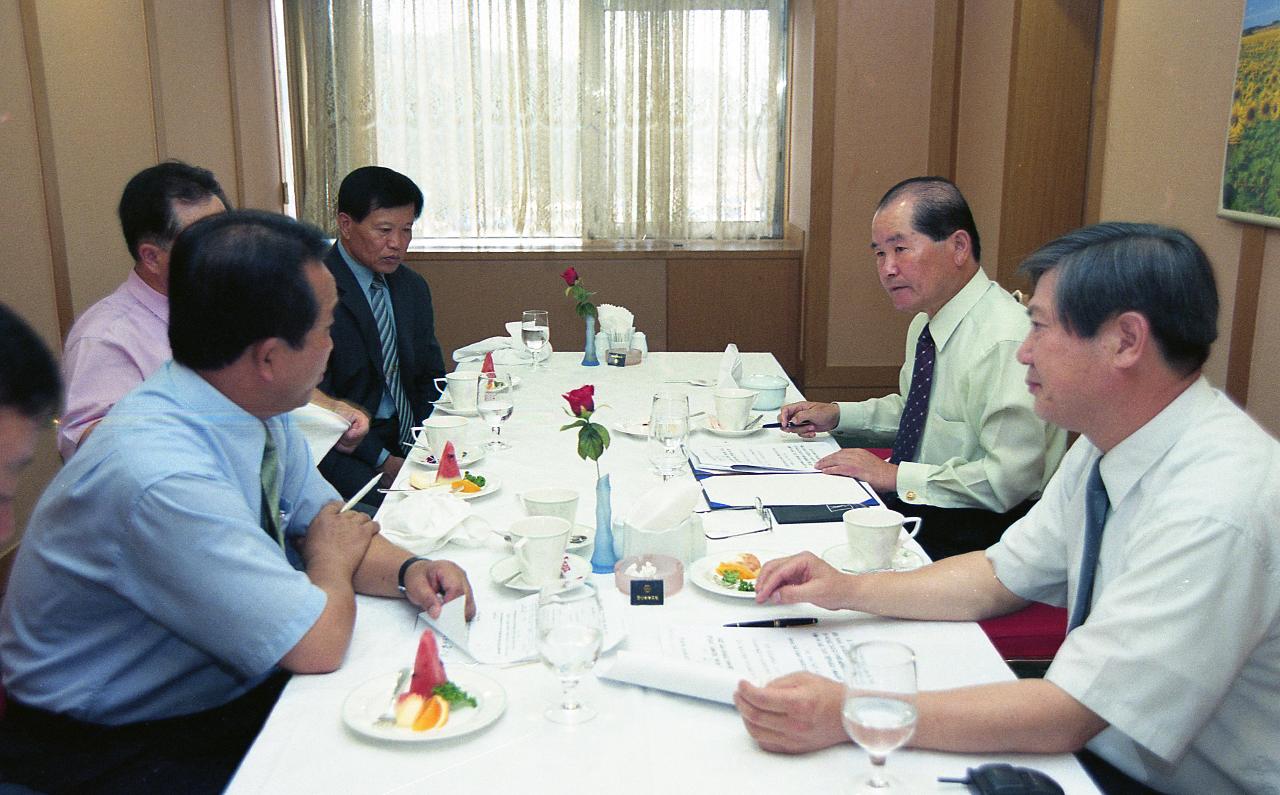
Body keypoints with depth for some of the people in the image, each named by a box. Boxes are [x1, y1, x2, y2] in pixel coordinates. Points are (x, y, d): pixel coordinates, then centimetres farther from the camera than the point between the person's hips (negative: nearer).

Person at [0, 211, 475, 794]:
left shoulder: (260, 412, -7)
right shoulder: (162, 477, -32)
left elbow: (326, 523, 6)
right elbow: (319, 645, -26)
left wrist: (407, 570, -13)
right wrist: (334, 554, -7)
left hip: (226, 684, 7)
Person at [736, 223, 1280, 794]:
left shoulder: (1216, 509, -30)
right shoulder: (1108, 444, -2)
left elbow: (1064, 716, -30)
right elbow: (999, 578, 6)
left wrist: (850, 716, -32)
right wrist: (850, 590, -6)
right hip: (1094, 739, 7)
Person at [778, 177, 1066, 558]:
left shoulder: (1007, 342, -22)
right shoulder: (925, 321, 8)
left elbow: (1010, 479, -25)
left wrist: (895, 476, -20)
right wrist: (838, 415, 11)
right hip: (905, 501, 9)